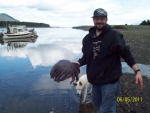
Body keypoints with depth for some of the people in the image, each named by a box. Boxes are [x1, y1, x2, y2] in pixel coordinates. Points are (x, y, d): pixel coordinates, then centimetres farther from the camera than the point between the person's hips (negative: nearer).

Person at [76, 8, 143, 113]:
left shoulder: (114, 35, -11)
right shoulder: (87, 38, 5)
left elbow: (126, 53, -11)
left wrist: (137, 71, -19)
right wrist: (78, 63, -4)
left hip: (110, 80, -6)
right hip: (96, 80, 6)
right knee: (97, 104, 24)